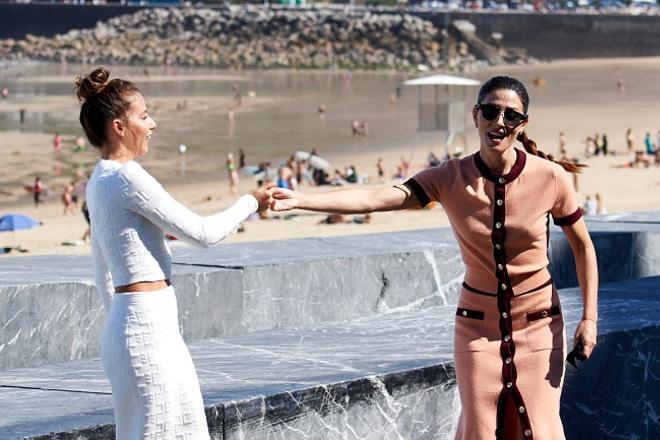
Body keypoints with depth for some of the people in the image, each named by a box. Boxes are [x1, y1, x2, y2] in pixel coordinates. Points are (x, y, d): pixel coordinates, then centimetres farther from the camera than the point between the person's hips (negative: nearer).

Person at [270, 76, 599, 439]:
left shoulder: (550, 177, -13)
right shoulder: (450, 178, -12)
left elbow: (582, 246, 1)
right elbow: (374, 199, -23)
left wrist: (589, 318, -5)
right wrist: (299, 200, -36)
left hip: (538, 325, -1)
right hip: (477, 324, 1)